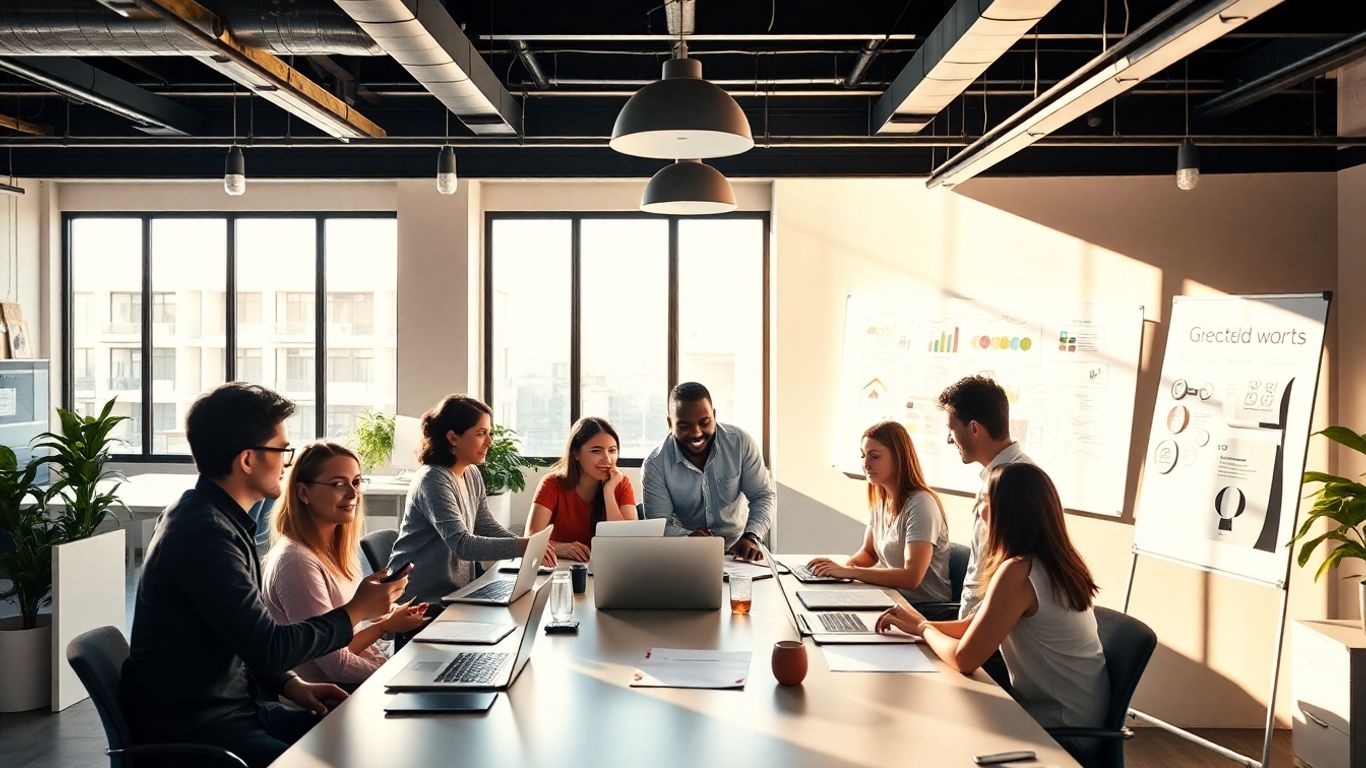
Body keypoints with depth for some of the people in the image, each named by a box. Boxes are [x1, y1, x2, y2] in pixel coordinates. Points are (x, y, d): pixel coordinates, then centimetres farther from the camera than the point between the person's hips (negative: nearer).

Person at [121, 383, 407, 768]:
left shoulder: (219, 517, 8)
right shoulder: (204, 533, -23)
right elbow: (268, 648, -21)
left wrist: (290, 684, 4)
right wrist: (355, 611, -9)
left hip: (232, 704, 9)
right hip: (194, 730, -9)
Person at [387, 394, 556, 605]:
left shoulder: (473, 475, 8)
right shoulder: (433, 479, -18)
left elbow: (488, 528, 13)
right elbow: (463, 544, -27)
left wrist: (532, 548, -4)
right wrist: (522, 546, -35)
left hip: (456, 592, 8)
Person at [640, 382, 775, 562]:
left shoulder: (741, 443, -10)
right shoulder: (654, 466, -12)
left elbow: (763, 496, -6)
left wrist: (751, 538, -25)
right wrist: (688, 537, -34)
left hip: (737, 549, 1)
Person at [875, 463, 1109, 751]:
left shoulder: (1017, 571, -26)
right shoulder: (1050, 561, 3)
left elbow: (964, 659, -22)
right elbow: (978, 626, 10)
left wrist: (923, 627, -5)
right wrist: (922, 625, 1)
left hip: (1062, 727, -8)